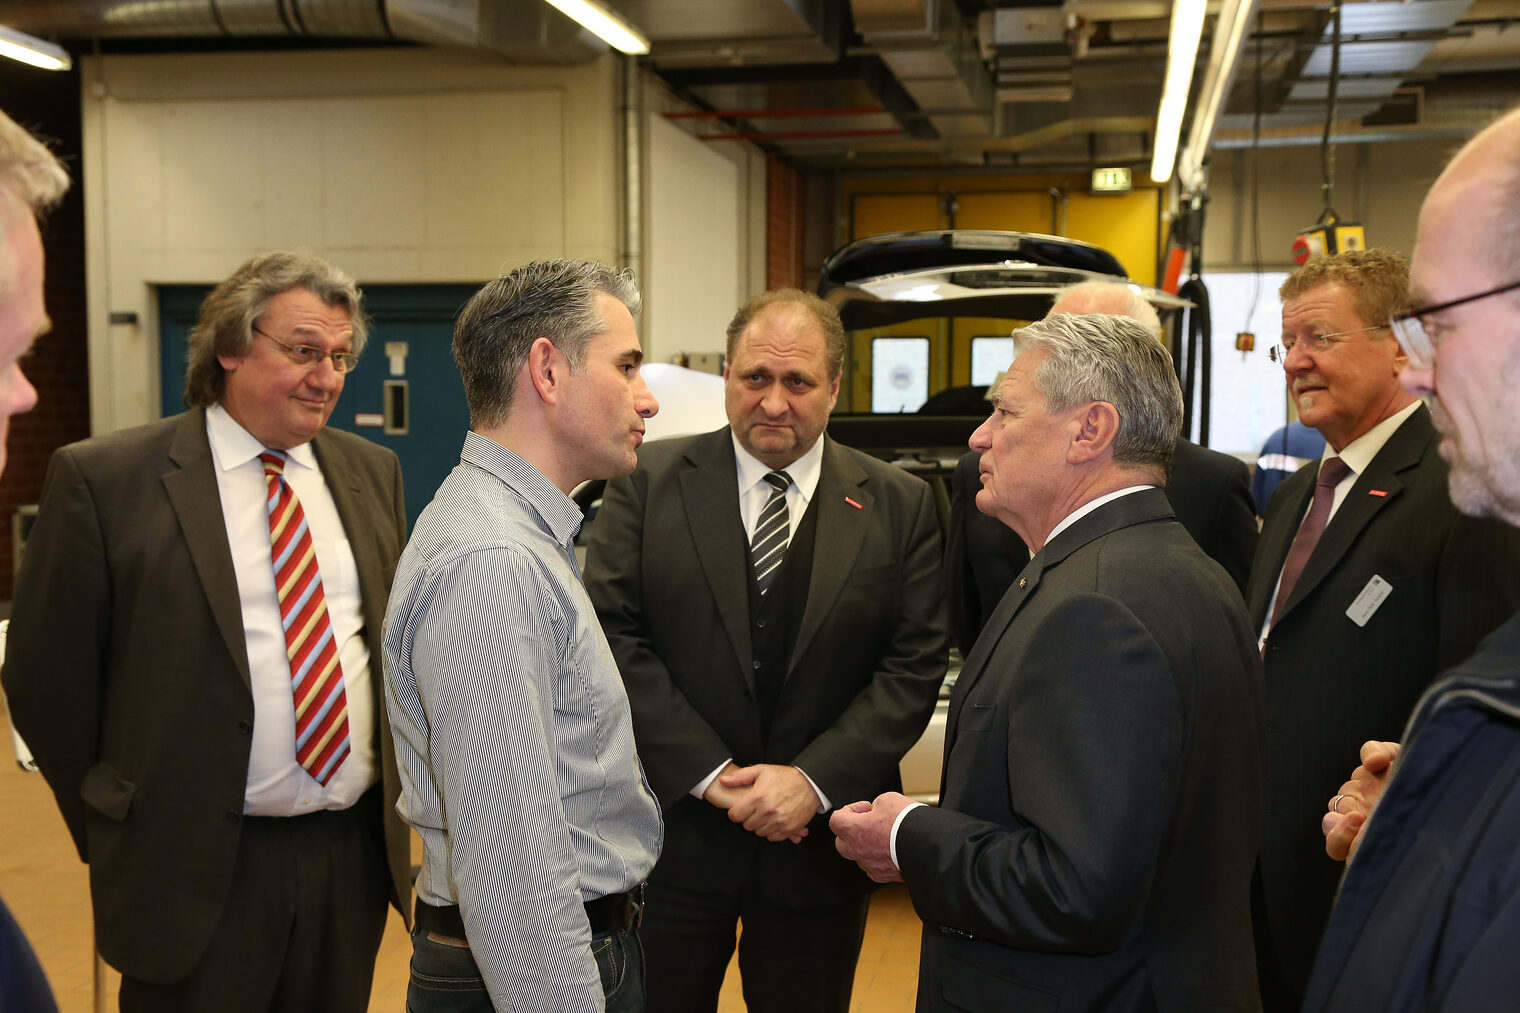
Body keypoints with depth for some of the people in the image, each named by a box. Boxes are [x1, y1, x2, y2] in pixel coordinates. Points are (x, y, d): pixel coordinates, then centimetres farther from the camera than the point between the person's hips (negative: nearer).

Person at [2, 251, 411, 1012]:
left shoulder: (372, 472, 7)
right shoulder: (102, 479, -8)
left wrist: (390, 789, 12)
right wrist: (112, 831, 1)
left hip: (357, 854, 5)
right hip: (198, 872, -4)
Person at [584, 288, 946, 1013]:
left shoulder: (900, 506, 1)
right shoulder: (650, 482, -1)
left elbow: (915, 664, -3)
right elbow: (611, 633, -8)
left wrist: (815, 780, -14)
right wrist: (710, 774, -14)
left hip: (819, 845, 1)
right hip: (672, 835, 0)